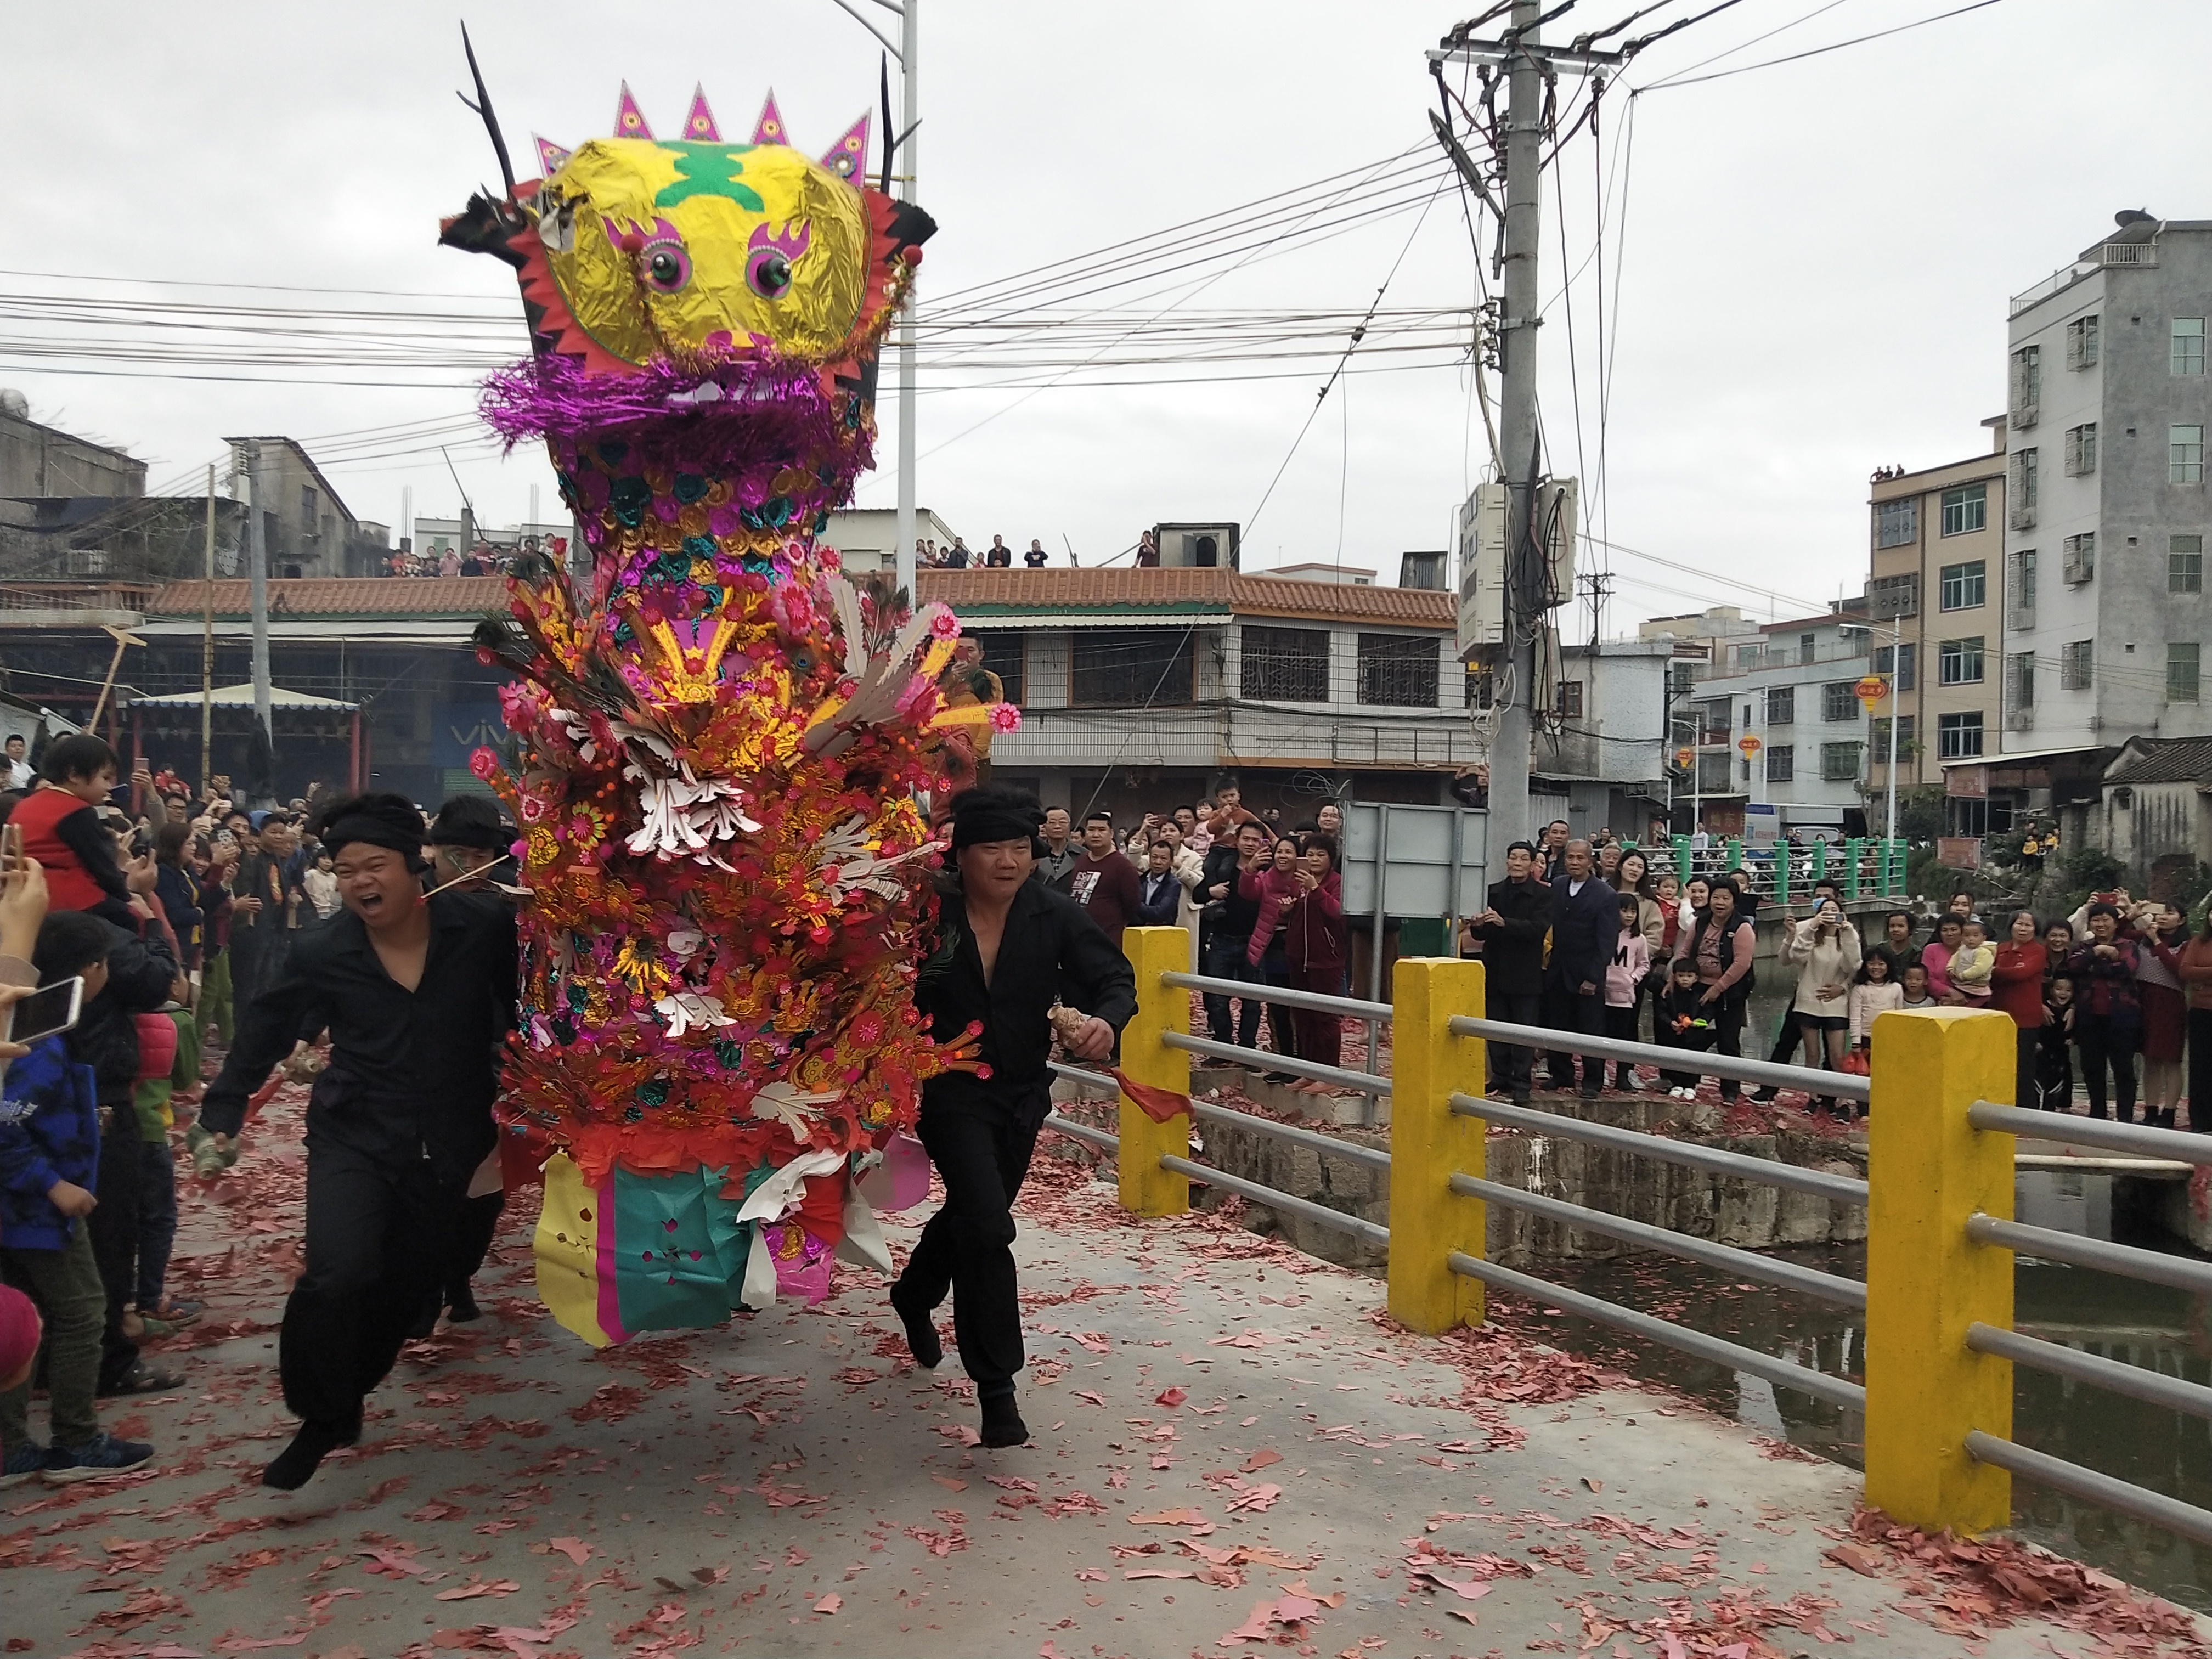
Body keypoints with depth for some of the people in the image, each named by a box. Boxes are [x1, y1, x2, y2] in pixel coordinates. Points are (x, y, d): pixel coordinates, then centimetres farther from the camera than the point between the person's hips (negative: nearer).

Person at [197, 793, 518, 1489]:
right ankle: (321, 1418, 1)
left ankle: (343, 1397, 36)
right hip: (354, 1137, -1)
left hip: (448, 1145, 1)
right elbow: (265, 1032, 7)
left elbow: (524, 1012, -1)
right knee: (339, 1275, -20)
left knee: (406, 1285, 10)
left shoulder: (484, 926, -12)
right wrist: (223, 1112, 6)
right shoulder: (321, 953, -7)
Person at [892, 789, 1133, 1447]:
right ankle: (996, 1386, -6)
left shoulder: (1057, 916, -10)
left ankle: (914, 1295, 55)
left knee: (971, 1212, 24)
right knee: (988, 1226, -16)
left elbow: (1115, 978, -13)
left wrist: (1106, 1020, -35)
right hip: (951, 1092, -5)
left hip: (1023, 1094, 5)